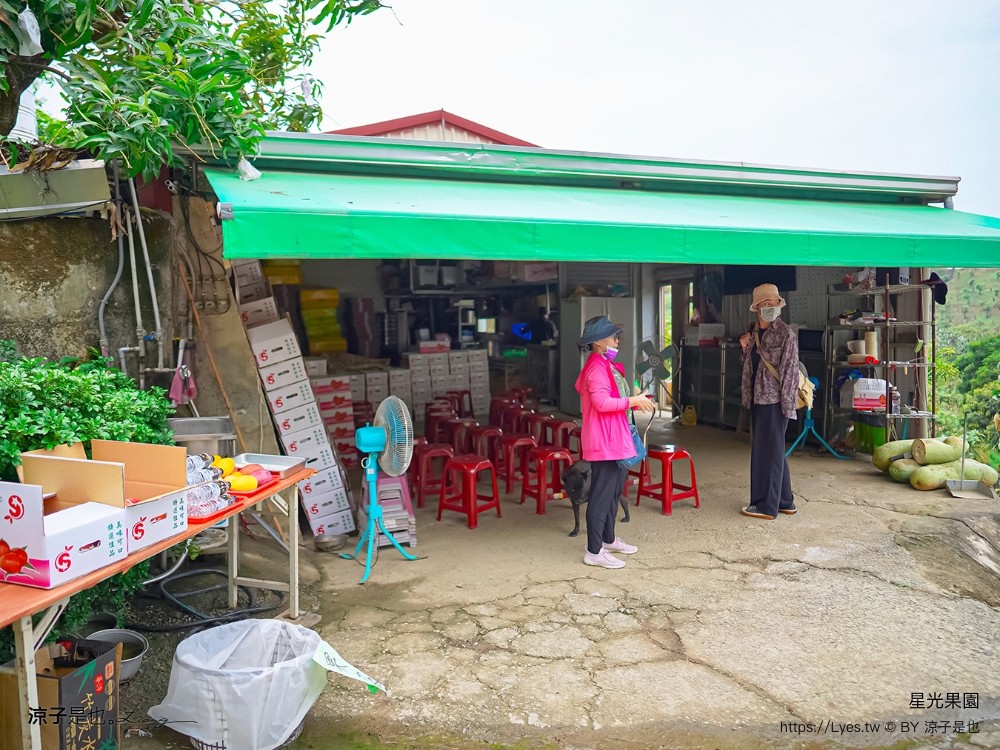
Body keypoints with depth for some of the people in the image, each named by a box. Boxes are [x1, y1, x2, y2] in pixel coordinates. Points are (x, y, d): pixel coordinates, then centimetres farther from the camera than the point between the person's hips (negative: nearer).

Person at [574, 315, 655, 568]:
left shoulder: (607, 366, 17)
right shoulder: (596, 368, -17)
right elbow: (602, 403, -27)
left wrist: (634, 402, 9)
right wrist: (633, 401, -20)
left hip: (615, 440, 11)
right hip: (604, 442, -11)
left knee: (613, 491, 19)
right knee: (602, 495, -6)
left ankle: (608, 539, 32)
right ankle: (594, 551, 1)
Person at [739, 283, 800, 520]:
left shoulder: (785, 334, -10)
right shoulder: (754, 331, 11)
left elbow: (790, 370, -13)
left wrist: (786, 403, -16)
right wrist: (745, 347, 2)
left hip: (773, 400, -8)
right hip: (757, 398, 8)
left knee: (768, 450, -2)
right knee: (773, 451, 15)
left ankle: (767, 506, 6)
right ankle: (784, 501, 26)